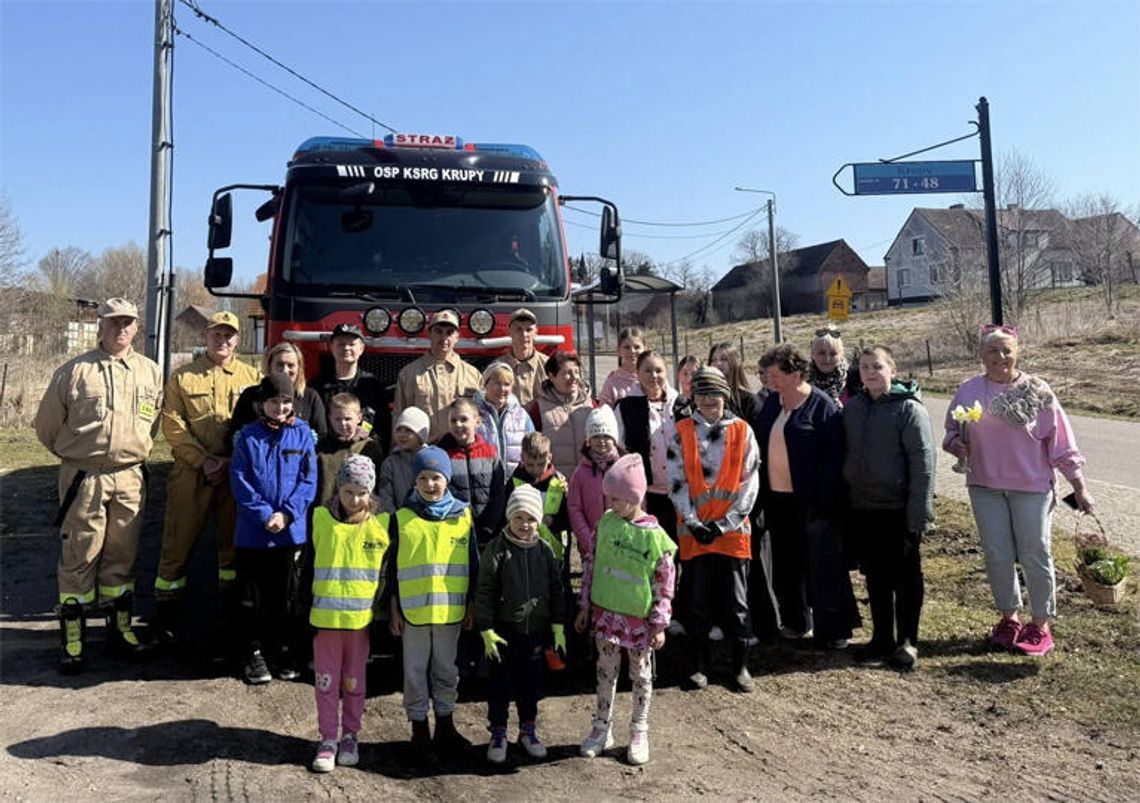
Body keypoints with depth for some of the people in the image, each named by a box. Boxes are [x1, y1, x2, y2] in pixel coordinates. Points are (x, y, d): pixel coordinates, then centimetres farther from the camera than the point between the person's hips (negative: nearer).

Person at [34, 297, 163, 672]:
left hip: (130, 480, 3)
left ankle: (120, 627, 23)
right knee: (78, 558, 3)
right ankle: (72, 636, 11)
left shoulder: (151, 373, 7)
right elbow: (47, 425, 6)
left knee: (122, 556, 12)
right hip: (83, 479, -3)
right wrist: (75, 457, 13)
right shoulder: (74, 371, -2)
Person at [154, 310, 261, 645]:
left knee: (235, 542, 10)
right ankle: (166, 613, 17)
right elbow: (173, 426, -2)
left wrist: (234, 461, -9)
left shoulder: (252, 377, 8)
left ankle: (233, 611, 25)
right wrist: (204, 461, -12)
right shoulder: (183, 377, 5)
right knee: (179, 543, 3)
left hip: (237, 476, 1)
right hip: (191, 475, -1)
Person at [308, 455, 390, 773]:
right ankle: (328, 739, 22)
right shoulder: (321, 517, -2)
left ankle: (350, 737, 29)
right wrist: (305, 613, 5)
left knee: (355, 681, 13)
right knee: (326, 681, 8)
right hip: (325, 614, 0)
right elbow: (308, 564, 5)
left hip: (361, 617, 0)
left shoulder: (381, 523, -3)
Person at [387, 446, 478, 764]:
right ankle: (420, 732, 22)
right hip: (413, 609, -1)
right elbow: (392, 567, 1)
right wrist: (394, 609, 0)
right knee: (416, 670, 9)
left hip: (451, 608, 2)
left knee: (447, 669, 15)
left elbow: (473, 563, 6)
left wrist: (471, 605, 6)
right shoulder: (402, 518, -3)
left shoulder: (462, 515, 1)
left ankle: (445, 726, 31)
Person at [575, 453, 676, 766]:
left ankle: (639, 732, 30)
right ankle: (602, 728, 31)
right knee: (606, 670, 15)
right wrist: (585, 607, 6)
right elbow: (591, 564, 4)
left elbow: (665, 585, -10)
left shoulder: (655, 536, -16)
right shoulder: (606, 522, -5)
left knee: (641, 674, 13)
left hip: (639, 617, -3)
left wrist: (660, 625, -8)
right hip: (606, 611, 3)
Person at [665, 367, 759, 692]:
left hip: (733, 531, 0)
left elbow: (750, 482, -1)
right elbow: (676, 481, -1)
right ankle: (698, 665, 20)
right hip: (694, 531, 0)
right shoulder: (682, 431, 3)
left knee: (737, 602, 6)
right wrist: (693, 523, -9)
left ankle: (740, 666, 19)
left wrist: (724, 524, -9)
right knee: (697, 602, 7)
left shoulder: (742, 431, 2)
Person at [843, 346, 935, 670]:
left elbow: (923, 461, -13)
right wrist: (844, 500, 7)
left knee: (906, 578, 8)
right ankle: (882, 638, 27)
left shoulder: (909, 408, -9)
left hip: (898, 509, -5)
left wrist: (919, 512, -16)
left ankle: (907, 641, 20)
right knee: (875, 577, 14)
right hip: (862, 508, 5)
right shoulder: (851, 407, 7)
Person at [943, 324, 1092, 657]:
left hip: (1031, 486, -2)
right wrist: (955, 444, -12)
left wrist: (1079, 486, -2)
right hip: (985, 485, 2)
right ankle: (1009, 617, 27)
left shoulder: (1036, 391, -5)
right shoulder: (968, 391, 1)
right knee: (997, 555, 8)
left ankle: (1040, 624, 21)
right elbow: (952, 430, 12)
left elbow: (1060, 442, -2)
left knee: (1035, 555, 5)